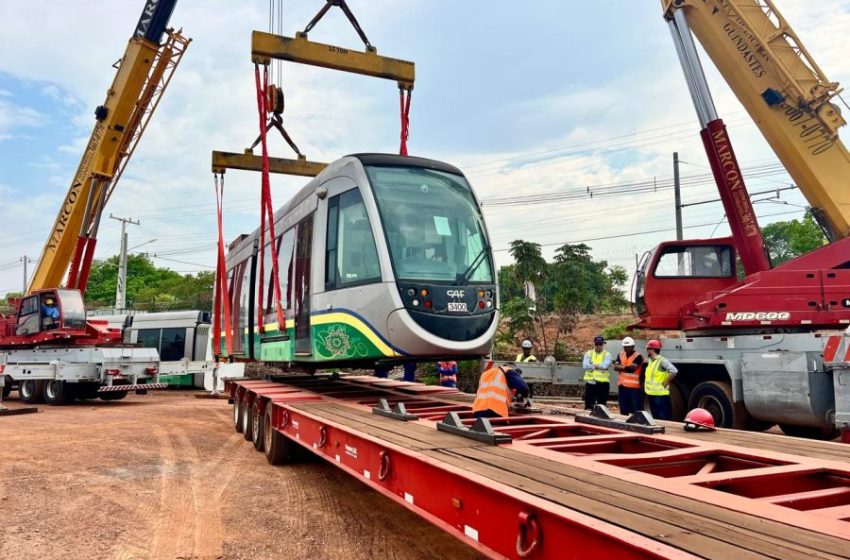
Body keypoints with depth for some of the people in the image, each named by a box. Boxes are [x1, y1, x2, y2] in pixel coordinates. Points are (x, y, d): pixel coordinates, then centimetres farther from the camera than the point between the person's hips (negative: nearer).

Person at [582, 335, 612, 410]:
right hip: (590, 382, 1)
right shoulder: (588, 353, 6)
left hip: (603, 383, -1)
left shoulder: (607, 354, 2)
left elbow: (605, 365, -17)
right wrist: (599, 366, -11)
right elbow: (585, 366, -9)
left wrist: (593, 365, -7)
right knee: (588, 404, 6)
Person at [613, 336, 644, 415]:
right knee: (623, 411, 15)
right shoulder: (621, 355, 11)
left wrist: (621, 367, -4)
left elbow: (632, 368, -19)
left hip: (634, 387, -6)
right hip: (622, 386, 6)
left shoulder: (638, 356, -9)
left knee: (636, 411, -4)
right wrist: (626, 367, -12)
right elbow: (615, 367, 1)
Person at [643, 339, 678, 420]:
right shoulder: (650, 361, 11)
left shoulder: (662, 361, -15)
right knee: (655, 418, 17)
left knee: (664, 419, -6)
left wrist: (665, 382, -20)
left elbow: (674, 371, -26)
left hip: (660, 395, -9)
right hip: (651, 394, 9)